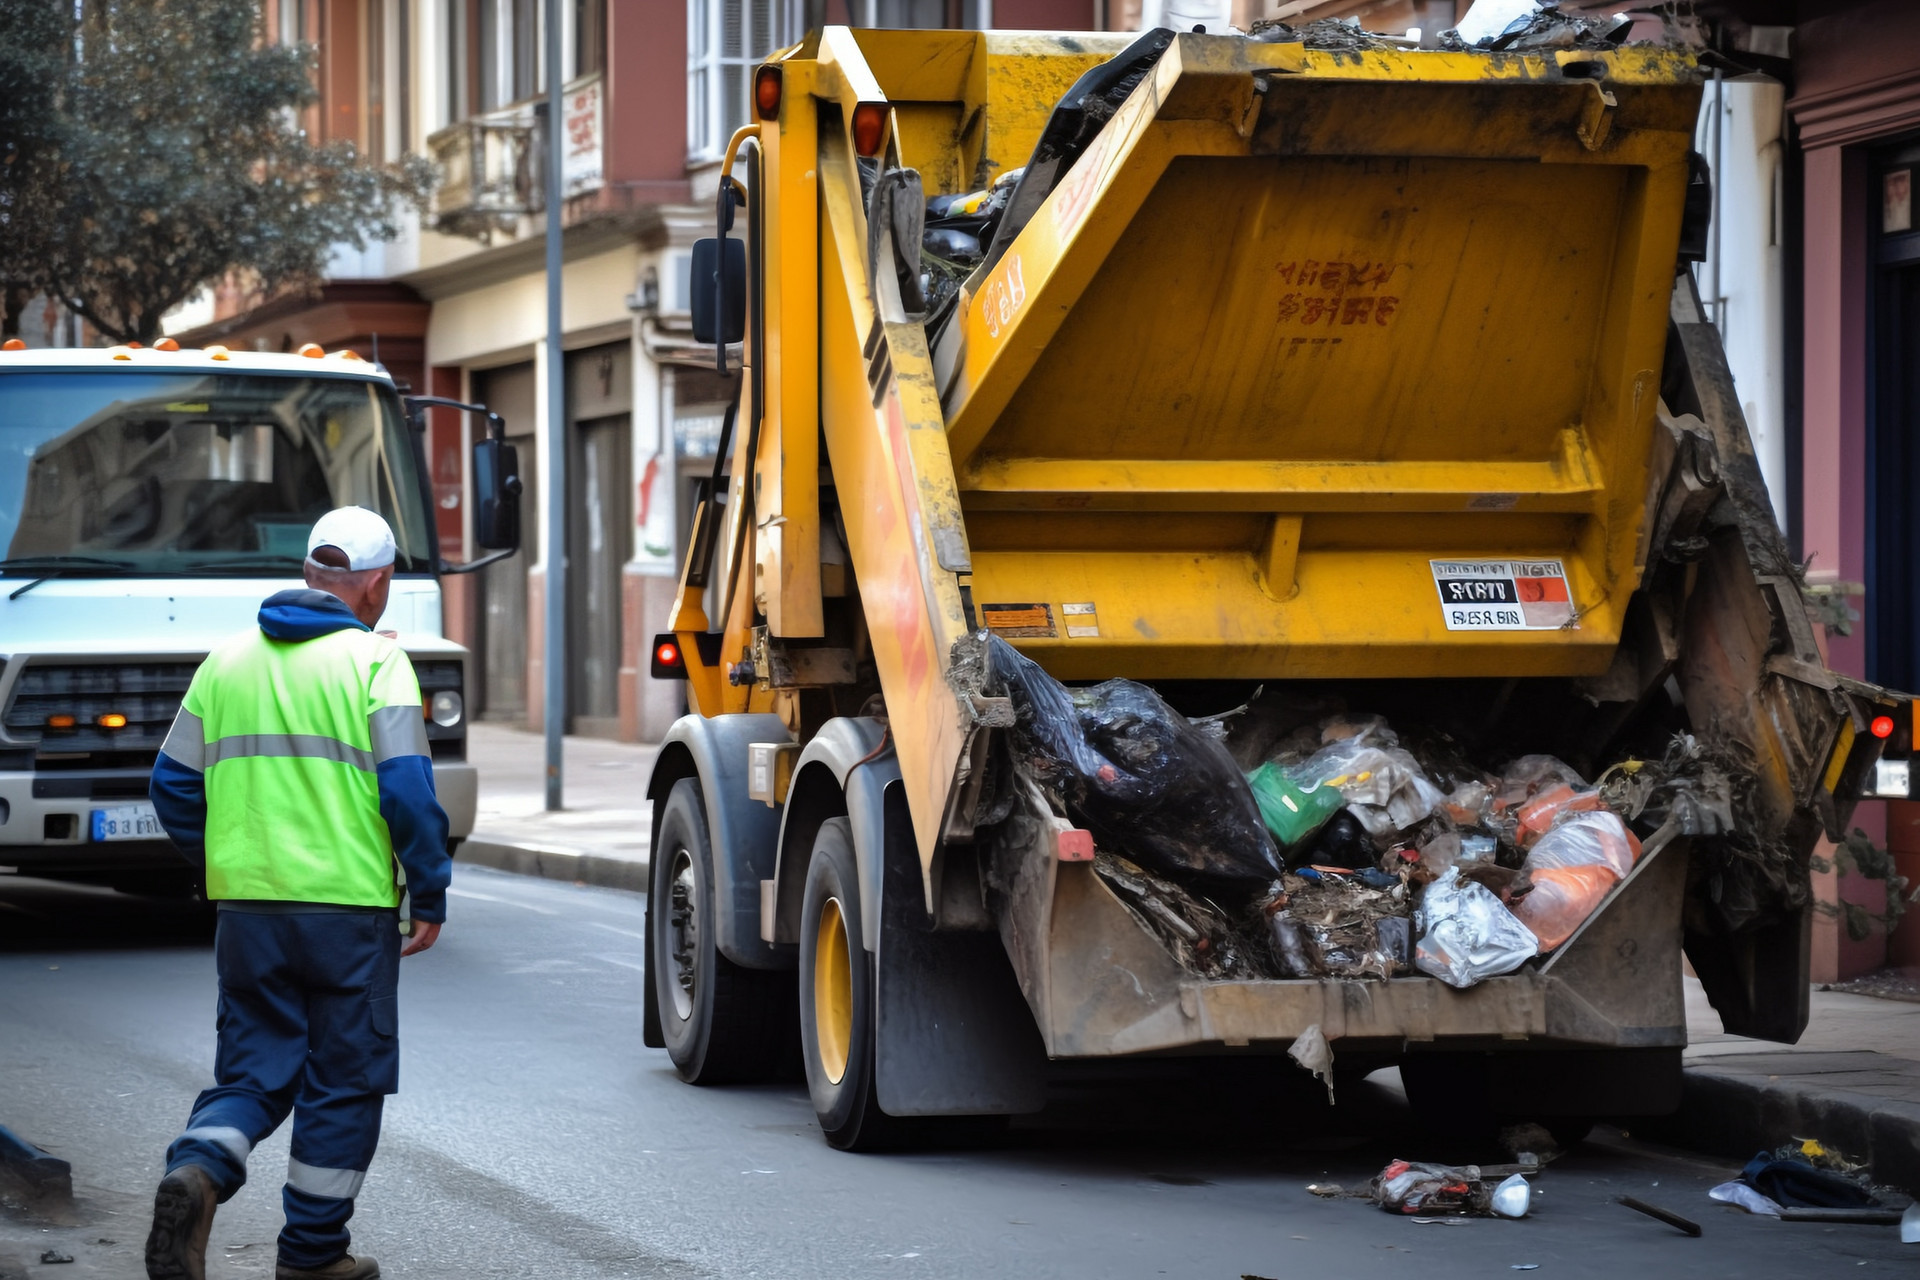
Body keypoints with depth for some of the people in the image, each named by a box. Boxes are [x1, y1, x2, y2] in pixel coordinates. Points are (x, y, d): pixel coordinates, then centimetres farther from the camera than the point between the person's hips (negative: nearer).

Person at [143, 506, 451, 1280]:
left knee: (252, 1072, 12)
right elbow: (407, 788, -13)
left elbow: (174, 783, 12)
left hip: (246, 904, 4)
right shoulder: (374, 660, -5)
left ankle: (196, 1174, -16)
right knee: (345, 1081, 8)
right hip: (350, 905, -4)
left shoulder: (229, 660, 10)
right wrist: (429, 894, -4)